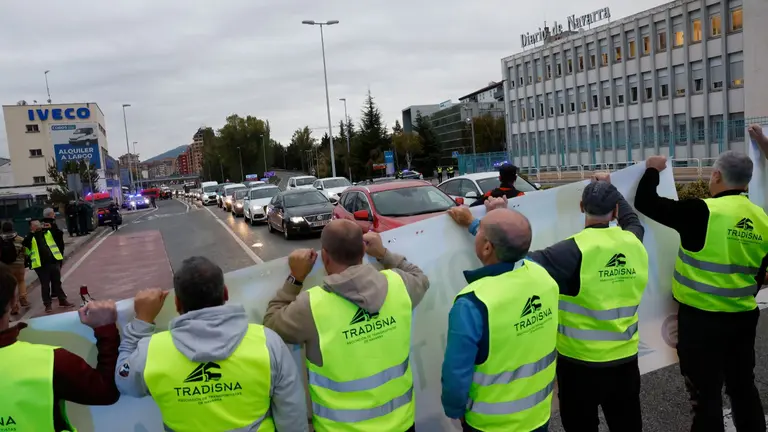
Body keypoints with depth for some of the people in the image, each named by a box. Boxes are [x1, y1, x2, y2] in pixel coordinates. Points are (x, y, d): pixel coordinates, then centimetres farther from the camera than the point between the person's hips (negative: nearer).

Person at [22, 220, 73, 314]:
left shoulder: (48, 232, 10)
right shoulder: (30, 237, 3)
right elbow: (24, 245, -14)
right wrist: (32, 233, -20)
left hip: (54, 261, 2)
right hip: (41, 265, -2)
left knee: (57, 282, 12)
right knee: (45, 285, 4)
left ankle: (62, 301, 22)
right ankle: (48, 305, 11)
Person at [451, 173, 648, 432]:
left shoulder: (576, 250, -23)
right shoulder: (634, 242, -4)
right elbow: (632, 219, 20)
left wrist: (474, 224, -21)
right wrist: (609, 189, 34)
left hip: (581, 363, -5)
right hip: (626, 360, 6)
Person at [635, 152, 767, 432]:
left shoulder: (704, 212, -19)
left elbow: (645, 203, -15)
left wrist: (653, 170, 1)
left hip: (702, 318, -6)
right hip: (744, 317, 7)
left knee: (706, 394, 6)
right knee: (743, 387, 22)